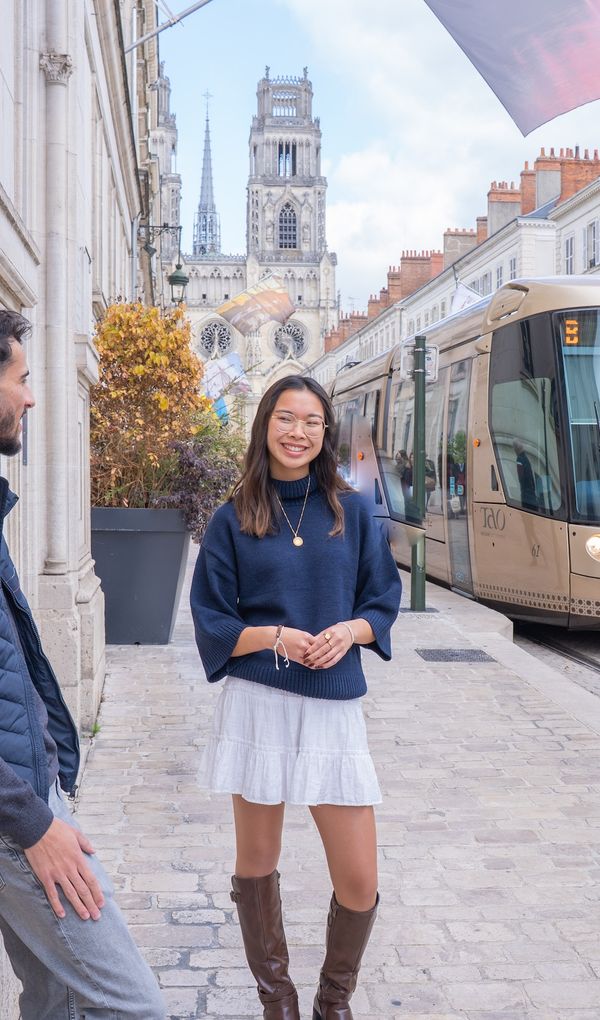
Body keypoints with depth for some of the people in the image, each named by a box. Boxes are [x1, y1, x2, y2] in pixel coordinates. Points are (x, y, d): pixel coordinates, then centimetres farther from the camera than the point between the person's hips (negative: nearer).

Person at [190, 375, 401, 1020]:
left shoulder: (351, 512, 6)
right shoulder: (233, 520, 2)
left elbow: (383, 600, 10)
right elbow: (212, 623, 2)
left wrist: (350, 630, -10)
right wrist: (274, 637, -14)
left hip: (334, 706, 1)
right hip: (257, 703, -1)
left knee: (359, 882, 1)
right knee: (256, 866, 10)